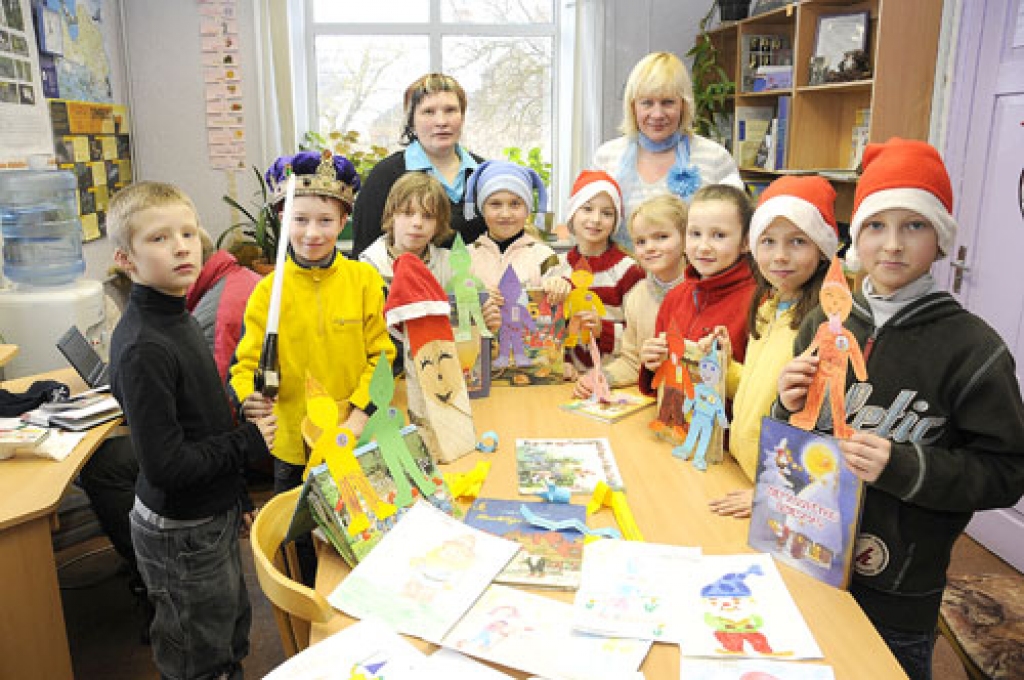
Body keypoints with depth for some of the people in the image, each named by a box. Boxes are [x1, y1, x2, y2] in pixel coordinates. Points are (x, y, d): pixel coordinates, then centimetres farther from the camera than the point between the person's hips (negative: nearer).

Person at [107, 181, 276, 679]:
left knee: (233, 633, 26)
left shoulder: (177, 318, 3)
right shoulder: (143, 348, -27)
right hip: (181, 534, -8)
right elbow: (165, 465, -28)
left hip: (214, 514, 8)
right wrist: (247, 442, -15)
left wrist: (238, 497, 17)